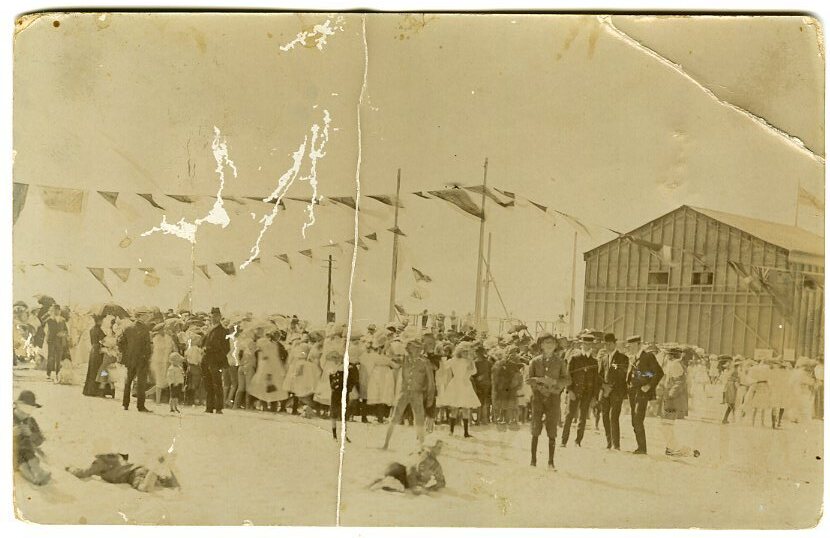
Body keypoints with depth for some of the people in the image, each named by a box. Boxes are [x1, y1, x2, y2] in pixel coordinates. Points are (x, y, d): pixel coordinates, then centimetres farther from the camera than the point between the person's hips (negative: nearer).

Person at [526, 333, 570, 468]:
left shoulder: (560, 362, 8)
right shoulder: (535, 361, 7)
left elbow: (568, 380, 4)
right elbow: (529, 380, 3)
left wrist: (554, 382, -12)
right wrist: (541, 381, -13)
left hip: (553, 398, 0)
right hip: (538, 397, 0)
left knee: (552, 432, -2)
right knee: (535, 430, -2)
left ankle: (551, 462, 4)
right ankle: (533, 460, 5)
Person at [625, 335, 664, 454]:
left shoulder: (648, 356, -6)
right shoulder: (633, 358, 17)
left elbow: (659, 373, -10)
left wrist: (649, 386, -16)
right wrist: (628, 385, 14)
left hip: (643, 392, -8)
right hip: (632, 391, 8)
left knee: (638, 420, -15)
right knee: (634, 422, 6)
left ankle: (642, 448, -10)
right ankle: (640, 447, 12)